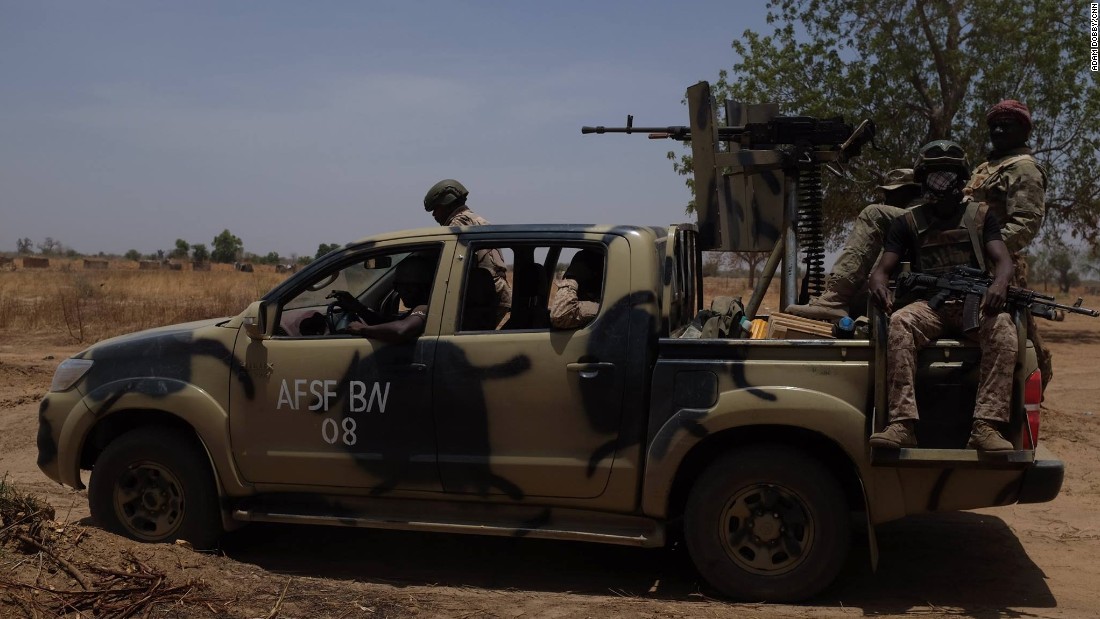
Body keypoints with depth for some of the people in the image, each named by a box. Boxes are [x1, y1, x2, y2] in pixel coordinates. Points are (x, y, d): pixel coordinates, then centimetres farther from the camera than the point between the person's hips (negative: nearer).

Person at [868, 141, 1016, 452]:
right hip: (930, 306, 0)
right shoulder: (908, 222, 16)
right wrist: (878, 285, -19)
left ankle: (985, 427, -38)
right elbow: (883, 268, 8)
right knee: (899, 322, -34)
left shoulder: (981, 215, 17)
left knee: (1003, 327, -33)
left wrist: (999, 284, -22)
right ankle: (903, 425, -43)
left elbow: (1002, 260, 4)